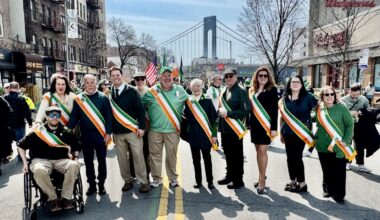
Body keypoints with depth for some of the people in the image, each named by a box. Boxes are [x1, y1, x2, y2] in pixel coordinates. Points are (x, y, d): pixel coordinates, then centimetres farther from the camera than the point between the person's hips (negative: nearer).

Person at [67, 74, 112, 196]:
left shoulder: (103, 98, -3)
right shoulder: (78, 99, 3)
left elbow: (109, 116, -5)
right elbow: (74, 117, 3)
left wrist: (108, 133, -10)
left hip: (100, 134, -2)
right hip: (85, 135, 2)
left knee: (101, 160, 8)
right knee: (88, 161, 11)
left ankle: (101, 184, 22)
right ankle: (91, 184, 24)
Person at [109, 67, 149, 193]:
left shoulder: (131, 91, -2)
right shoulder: (109, 94, 6)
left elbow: (140, 109, -5)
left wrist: (141, 127, -12)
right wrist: (110, 130, 6)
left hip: (133, 130, -3)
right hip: (117, 132, 3)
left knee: (138, 156, 0)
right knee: (122, 158, 10)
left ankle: (143, 182, 11)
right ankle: (127, 181, 25)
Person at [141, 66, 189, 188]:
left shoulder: (180, 90, 3)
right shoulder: (152, 91, 0)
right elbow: (141, 103, 10)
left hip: (173, 130, 0)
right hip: (155, 129, 0)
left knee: (172, 155, 8)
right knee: (155, 154, 8)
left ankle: (173, 177, 26)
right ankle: (156, 178, 24)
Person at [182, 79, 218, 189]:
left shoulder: (207, 100, -4)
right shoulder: (187, 101, 2)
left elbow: (213, 117, -4)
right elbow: (185, 118, 6)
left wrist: (214, 134, -7)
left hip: (205, 134, -2)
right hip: (193, 135, 2)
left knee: (207, 158, 9)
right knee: (196, 159, 12)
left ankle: (210, 181, 22)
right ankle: (198, 180, 25)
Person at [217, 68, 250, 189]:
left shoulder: (241, 91, -11)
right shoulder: (224, 90, 12)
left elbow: (246, 110, -18)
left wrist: (228, 113, -21)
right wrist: (220, 110, -2)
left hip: (235, 128, -7)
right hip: (224, 127, 7)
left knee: (236, 155, 4)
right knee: (228, 153, 18)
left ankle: (238, 180, 17)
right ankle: (230, 175, 33)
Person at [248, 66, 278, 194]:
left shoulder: (272, 90, -4)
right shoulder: (252, 90, 10)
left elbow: (274, 109, -8)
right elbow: (250, 108, 12)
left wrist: (274, 127, -13)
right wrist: (249, 123, 10)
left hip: (266, 124, -5)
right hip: (254, 124, 5)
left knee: (263, 151, -7)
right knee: (258, 151, 11)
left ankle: (262, 180, 2)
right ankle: (261, 176, 24)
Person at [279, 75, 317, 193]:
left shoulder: (307, 97, -4)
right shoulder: (285, 98, 7)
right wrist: (281, 132, 13)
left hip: (300, 132, -4)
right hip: (288, 133, 4)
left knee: (297, 157, -3)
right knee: (290, 157, 10)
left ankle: (302, 183, 11)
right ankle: (293, 181, 24)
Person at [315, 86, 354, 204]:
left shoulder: (341, 108, -7)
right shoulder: (319, 109, 3)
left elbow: (350, 124, -6)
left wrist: (346, 140, -13)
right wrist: (316, 137, 10)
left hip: (338, 147, -3)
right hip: (323, 146, 3)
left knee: (339, 172, 2)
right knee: (327, 170, 14)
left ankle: (339, 195, 15)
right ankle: (328, 190, 30)